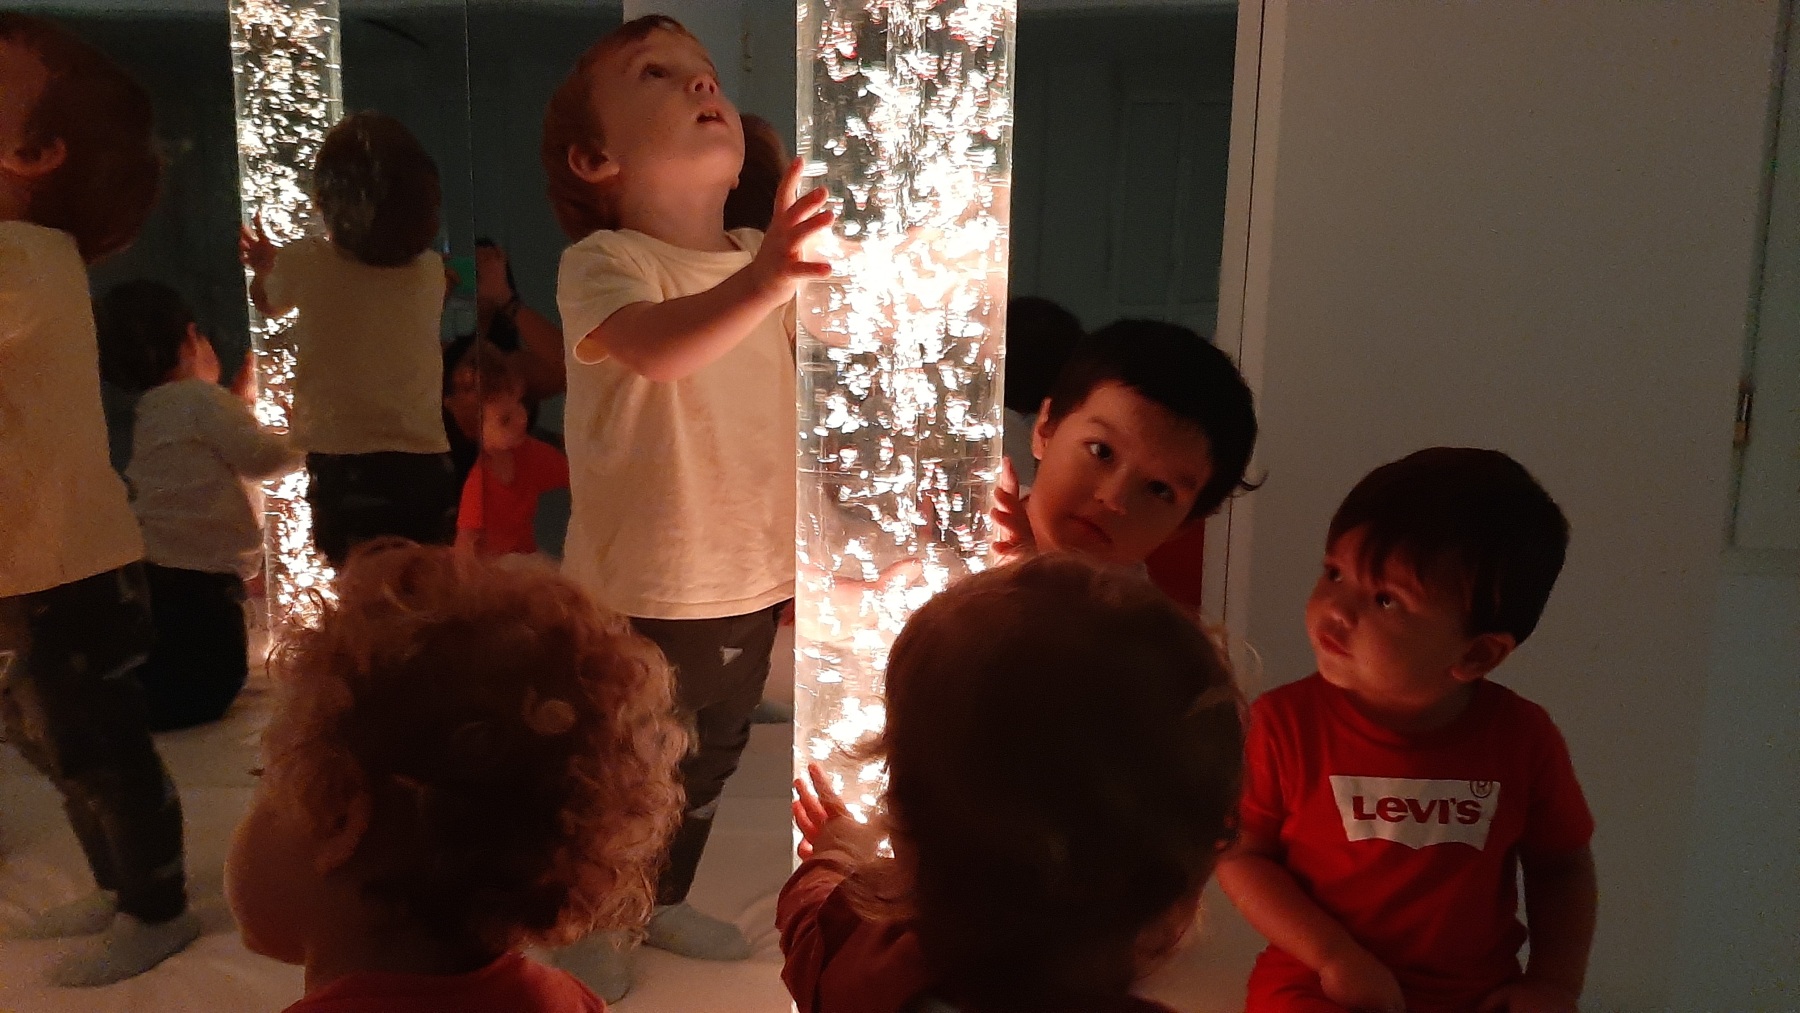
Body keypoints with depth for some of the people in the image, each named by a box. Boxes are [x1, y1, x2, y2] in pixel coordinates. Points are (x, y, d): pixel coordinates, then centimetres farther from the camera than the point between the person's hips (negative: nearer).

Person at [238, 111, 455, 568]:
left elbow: (268, 302, 17)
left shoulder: (307, 264, -7)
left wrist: (263, 267, 38)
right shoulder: (430, 270, 1)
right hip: (424, 466, 2)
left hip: (344, 466, -2)